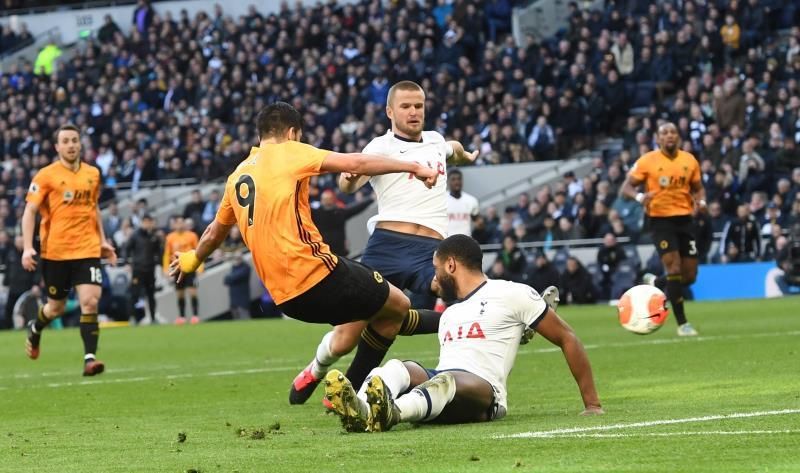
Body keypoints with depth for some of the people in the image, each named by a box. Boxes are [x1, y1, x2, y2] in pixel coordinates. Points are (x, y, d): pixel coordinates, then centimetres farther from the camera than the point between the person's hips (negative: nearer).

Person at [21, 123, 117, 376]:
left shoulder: (92, 174, 8)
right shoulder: (46, 175, -5)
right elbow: (30, 212, -5)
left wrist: (103, 240, 16)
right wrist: (27, 248, -14)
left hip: (87, 250, 2)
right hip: (55, 251, -2)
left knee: (90, 303, -14)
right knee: (56, 308, 11)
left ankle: (89, 358, -15)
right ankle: (35, 329, 44)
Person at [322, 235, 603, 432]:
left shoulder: (511, 294, 11)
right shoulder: (448, 315, 33)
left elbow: (567, 339, 10)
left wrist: (592, 405, 8)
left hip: (482, 390, -5)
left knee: (448, 381, -40)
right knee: (398, 367, -27)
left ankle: (390, 413, -72)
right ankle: (360, 410, -62)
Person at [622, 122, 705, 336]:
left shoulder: (690, 160, 5)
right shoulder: (647, 161, -5)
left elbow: (698, 188, 17)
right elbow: (627, 186, -4)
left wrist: (701, 201, -6)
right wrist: (640, 196, -26)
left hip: (684, 219, 4)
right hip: (660, 220, -4)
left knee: (690, 275, 5)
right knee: (674, 268, -15)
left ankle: (655, 283, 36)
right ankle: (682, 323, -6)